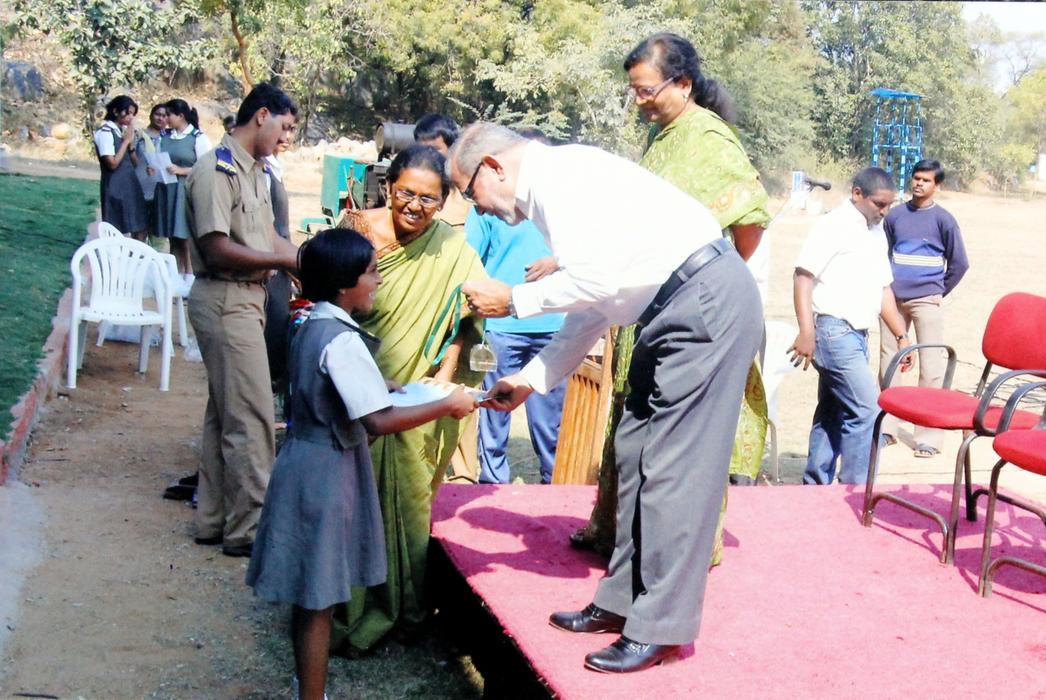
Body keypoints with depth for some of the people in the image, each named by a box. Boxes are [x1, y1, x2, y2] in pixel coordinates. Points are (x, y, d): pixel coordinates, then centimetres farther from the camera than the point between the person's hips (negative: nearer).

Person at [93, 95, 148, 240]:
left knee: (140, 230, 7)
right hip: (115, 188, -8)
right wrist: (126, 141, -11)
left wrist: (131, 142, -2)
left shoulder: (124, 131, 14)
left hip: (131, 185, 8)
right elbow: (112, 164, -17)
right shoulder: (105, 132, -11)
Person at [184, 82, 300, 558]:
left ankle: (214, 519, 25)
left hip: (247, 299, 10)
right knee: (251, 416, -6)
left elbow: (266, 238, 16)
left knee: (225, 412, 15)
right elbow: (217, 248, -21)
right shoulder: (217, 169, -15)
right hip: (225, 300, -10)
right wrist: (284, 260, -16)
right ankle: (248, 528, 3)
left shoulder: (253, 170, 15)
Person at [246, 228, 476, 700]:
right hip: (326, 473, -9)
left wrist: (386, 388, 14)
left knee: (309, 598, 17)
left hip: (309, 463, 9)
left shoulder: (314, 328, 8)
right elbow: (378, 422, -26)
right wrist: (447, 406, -18)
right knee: (317, 601, 0)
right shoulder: (342, 341, -21)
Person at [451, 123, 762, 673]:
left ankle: (660, 627, 0)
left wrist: (513, 299, -8)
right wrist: (530, 379, 20)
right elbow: (591, 309, 22)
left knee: (673, 463, -8)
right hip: (679, 311, 11)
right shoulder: (551, 191, 19)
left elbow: (595, 280, -22)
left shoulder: (558, 173, -11)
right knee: (636, 451, 13)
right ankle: (624, 599, 23)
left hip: (707, 301, -11)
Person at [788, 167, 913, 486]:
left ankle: (815, 487, 19)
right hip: (834, 330, -9)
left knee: (833, 414, 12)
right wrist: (807, 333, -22)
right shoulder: (833, 226, -8)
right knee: (867, 410, -11)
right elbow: (803, 276, -15)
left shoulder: (876, 232, 18)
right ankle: (855, 491, -4)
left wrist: (901, 336, 21)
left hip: (856, 334, 9)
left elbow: (883, 289, 24)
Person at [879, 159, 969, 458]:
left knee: (931, 366, -5)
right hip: (893, 298, 4)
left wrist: (939, 291, 5)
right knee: (888, 360, 8)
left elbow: (959, 263, 4)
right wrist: (886, 286, 10)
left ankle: (929, 436, -2)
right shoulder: (895, 215, 8)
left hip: (925, 300, -4)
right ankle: (887, 427, 19)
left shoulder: (943, 219, -1)